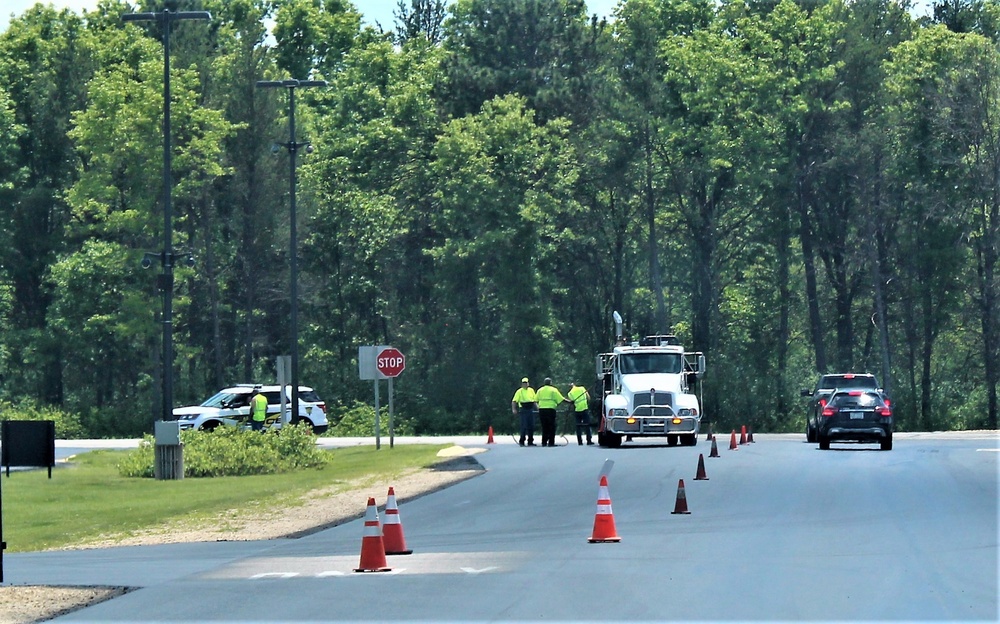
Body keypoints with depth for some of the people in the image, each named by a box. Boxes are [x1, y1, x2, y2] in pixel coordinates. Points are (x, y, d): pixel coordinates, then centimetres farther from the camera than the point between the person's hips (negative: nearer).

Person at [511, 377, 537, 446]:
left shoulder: (531, 390, 13)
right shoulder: (519, 391, -1)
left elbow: (534, 400, 20)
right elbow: (514, 401, -6)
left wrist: (537, 406, 6)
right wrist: (514, 409, -19)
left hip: (530, 410, 5)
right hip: (523, 410, -5)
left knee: (531, 426, 5)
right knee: (524, 426, -7)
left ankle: (530, 441, 12)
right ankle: (521, 441, 1)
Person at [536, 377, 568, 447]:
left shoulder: (540, 390, 10)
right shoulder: (553, 390, -1)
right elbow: (561, 399, -3)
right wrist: (570, 402, 6)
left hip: (541, 410, 4)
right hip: (550, 409, -4)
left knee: (544, 427, 11)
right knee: (551, 427, 1)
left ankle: (544, 442, 8)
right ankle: (551, 442, -3)